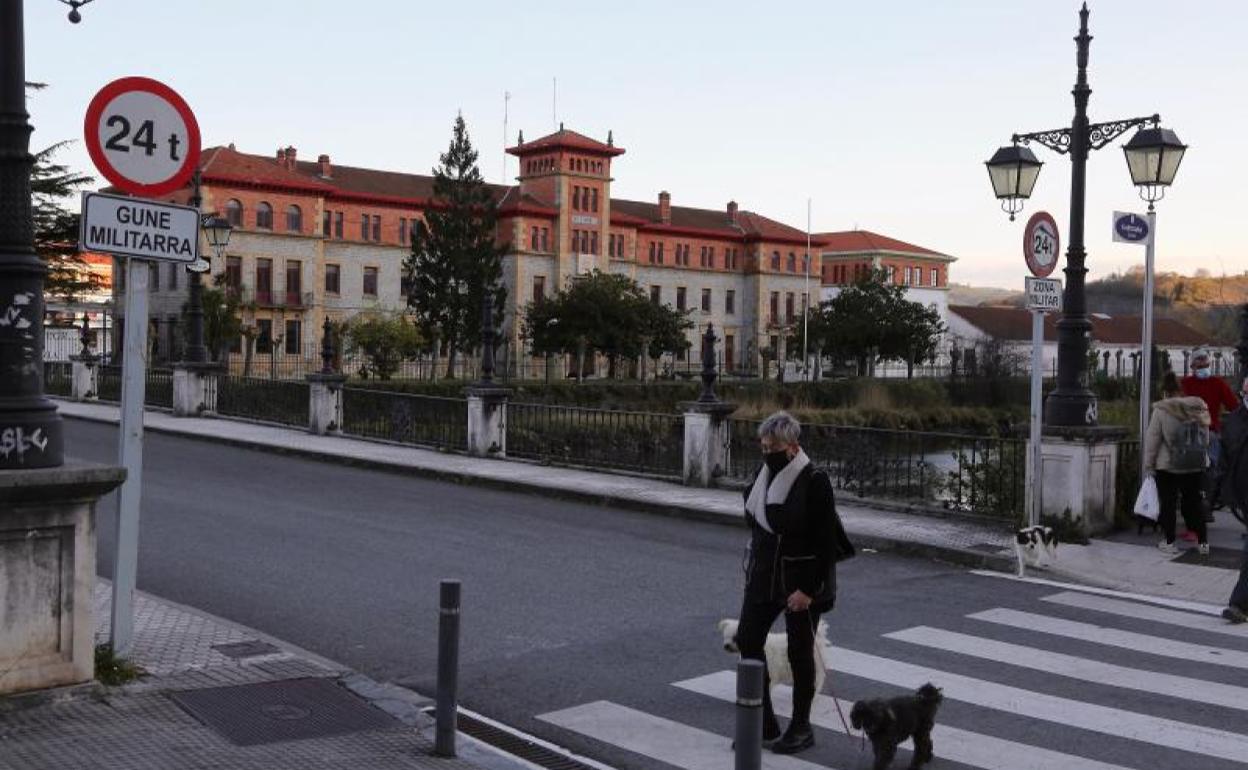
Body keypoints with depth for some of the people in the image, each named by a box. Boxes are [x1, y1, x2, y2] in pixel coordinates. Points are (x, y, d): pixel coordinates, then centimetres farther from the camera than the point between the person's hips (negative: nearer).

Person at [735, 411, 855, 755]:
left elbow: (826, 542, -18)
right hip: (764, 576, 7)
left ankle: (801, 728, 20)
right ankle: (764, 722, 16)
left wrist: (809, 589, -21)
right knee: (747, 639, 3)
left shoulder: (815, 482, -17)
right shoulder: (763, 475, 3)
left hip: (802, 581, -7)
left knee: (799, 652, 4)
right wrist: (752, 569, 14)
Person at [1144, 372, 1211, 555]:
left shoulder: (1161, 410, -12)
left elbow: (1152, 440, -10)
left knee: (1168, 504, 6)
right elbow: (1206, 438, 11)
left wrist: (1149, 466, -3)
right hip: (1196, 465, 4)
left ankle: (1169, 542, 9)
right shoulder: (1199, 408, 3)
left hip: (1168, 466, -4)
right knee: (1194, 502, 13)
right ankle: (1203, 542, 13)